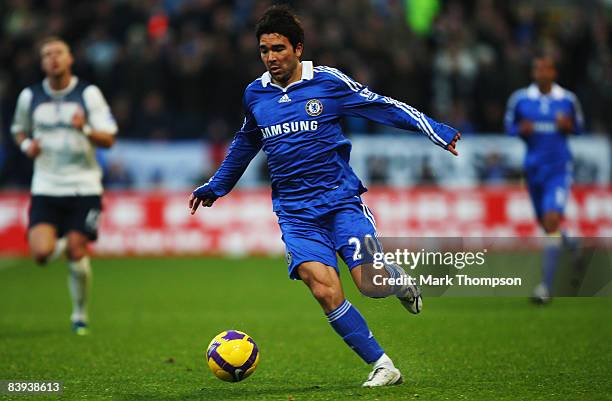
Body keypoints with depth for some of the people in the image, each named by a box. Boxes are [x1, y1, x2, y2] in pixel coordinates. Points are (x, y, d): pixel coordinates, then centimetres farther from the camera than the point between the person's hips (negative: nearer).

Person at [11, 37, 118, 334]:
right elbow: (19, 130, 21)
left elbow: (108, 139, -4)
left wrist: (85, 129, -23)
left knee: (77, 254, -6)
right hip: (46, 187, 2)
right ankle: (61, 243, 22)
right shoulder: (30, 96, 5)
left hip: (83, 187, -1)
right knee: (41, 253, -16)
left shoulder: (88, 94, -2)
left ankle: (80, 314, 16)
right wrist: (27, 145, -1)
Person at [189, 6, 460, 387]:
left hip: (341, 199, -2)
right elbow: (245, 143, 29)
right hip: (295, 212, 2)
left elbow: (384, 106, 2)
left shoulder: (328, 82, -3)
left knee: (370, 282, -18)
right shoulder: (255, 94, 10)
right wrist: (215, 187, 36)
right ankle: (381, 365, -8)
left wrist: (437, 131, -6)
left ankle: (399, 280, 21)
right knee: (324, 289, -19)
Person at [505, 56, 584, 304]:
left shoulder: (568, 99, -1)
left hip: (559, 168, -3)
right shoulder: (519, 99, 0)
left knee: (552, 219, -17)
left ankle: (546, 286, -18)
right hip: (534, 168, 3)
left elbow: (579, 127, 11)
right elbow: (509, 125, 10)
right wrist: (521, 130, -11)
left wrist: (568, 126, -11)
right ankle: (569, 243, 52)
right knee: (544, 223, 14)